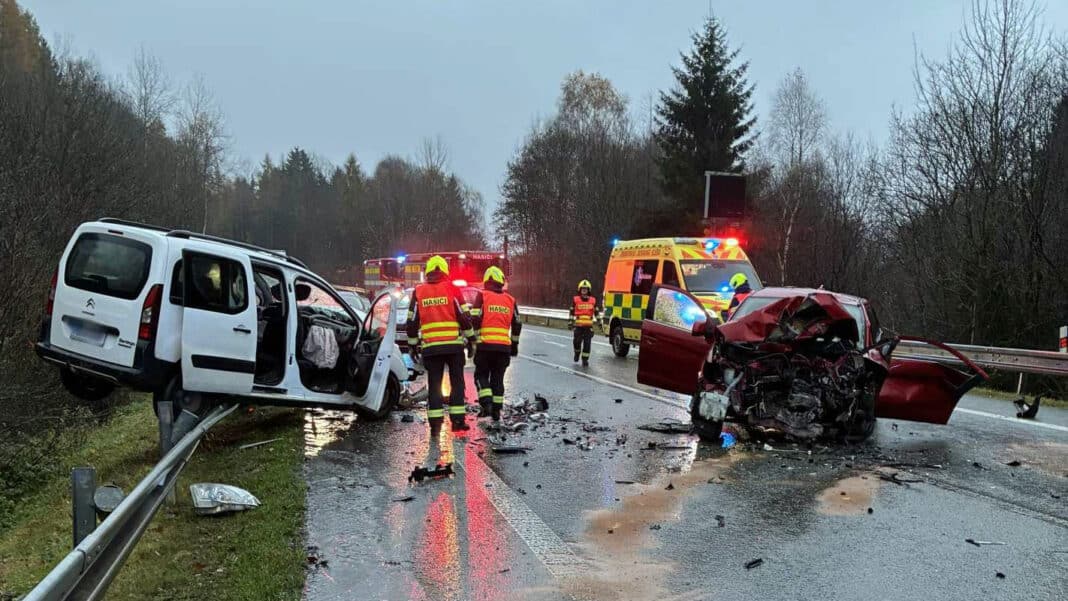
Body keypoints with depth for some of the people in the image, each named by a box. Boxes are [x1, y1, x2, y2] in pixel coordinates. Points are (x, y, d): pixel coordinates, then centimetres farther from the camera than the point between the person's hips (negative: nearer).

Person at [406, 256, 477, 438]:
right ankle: (457, 419, 9)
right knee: (457, 382, 11)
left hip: (430, 346, 1)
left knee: (434, 384, 6)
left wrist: (413, 345, 14)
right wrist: (471, 339, 8)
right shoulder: (451, 289, -1)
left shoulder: (418, 292, 4)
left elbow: (412, 322, 6)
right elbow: (464, 317, -2)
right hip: (454, 345, -1)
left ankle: (435, 424, 1)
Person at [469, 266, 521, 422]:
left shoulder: (482, 295, -1)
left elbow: (474, 320, -8)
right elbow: (517, 325, 14)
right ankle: (496, 410, 10)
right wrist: (514, 344, 23)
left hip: (485, 345, -3)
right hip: (504, 346, 3)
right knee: (498, 378, 12)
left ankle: (486, 403, -10)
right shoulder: (510, 300, 11)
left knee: (481, 375, 10)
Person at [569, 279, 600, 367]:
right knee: (577, 341, -3)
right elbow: (572, 312, 8)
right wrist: (570, 322, 5)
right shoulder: (575, 300, 4)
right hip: (578, 325, -1)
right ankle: (577, 353, 28)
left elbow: (596, 312, 14)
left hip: (588, 325, 1)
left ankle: (585, 360, 6)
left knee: (587, 343, -2)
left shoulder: (593, 300, 7)